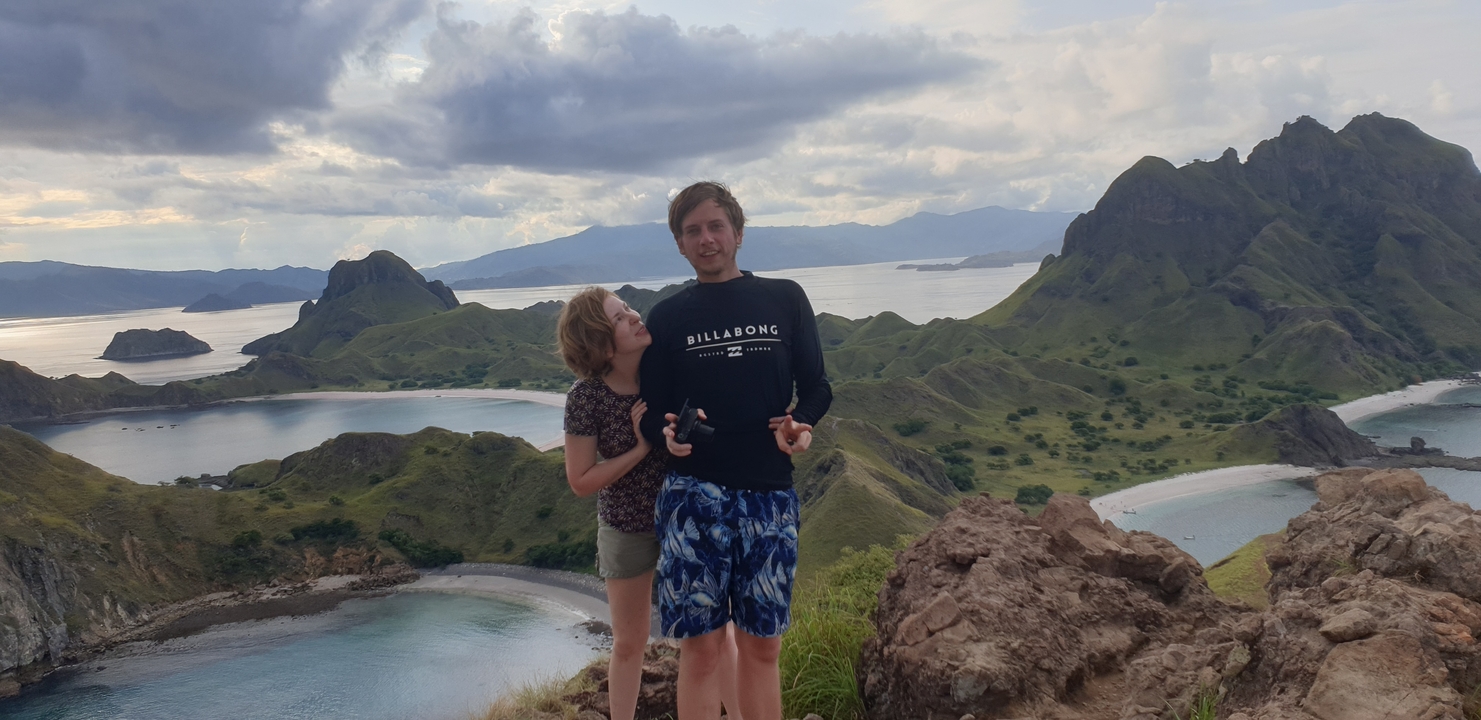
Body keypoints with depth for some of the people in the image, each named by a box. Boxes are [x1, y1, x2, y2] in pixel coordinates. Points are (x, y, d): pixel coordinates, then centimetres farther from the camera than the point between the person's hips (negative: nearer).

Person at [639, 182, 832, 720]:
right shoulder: (667, 318, 9)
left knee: (762, 647, 9)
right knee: (701, 648, -2)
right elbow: (652, 413, 7)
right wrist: (669, 434, -16)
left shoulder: (785, 299, 10)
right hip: (694, 495, -1)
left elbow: (815, 388, 9)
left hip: (770, 495, 1)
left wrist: (800, 425, -12)